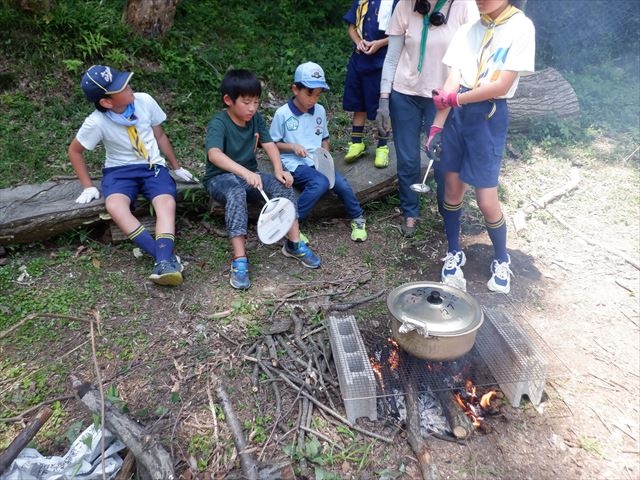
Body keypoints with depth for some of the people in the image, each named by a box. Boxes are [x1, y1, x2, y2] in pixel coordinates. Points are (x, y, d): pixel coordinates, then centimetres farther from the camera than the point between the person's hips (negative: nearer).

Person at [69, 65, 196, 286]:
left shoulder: (144, 101, -8)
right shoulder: (96, 122, -14)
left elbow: (160, 135, 8)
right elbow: (74, 151, 3)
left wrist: (177, 167, 15)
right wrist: (88, 186, -2)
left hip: (153, 167, 1)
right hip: (120, 170, -1)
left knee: (167, 203, -31)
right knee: (114, 206, -34)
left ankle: (164, 262, -45)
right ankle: (167, 257, -40)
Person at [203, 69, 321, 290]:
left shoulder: (256, 118, 1)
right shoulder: (218, 123, -19)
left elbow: (270, 145, -5)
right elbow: (214, 154, -37)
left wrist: (278, 170, -25)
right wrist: (244, 172, -53)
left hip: (249, 175, 6)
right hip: (220, 178, -5)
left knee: (283, 185, -19)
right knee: (236, 192, -38)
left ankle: (294, 243, -10)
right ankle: (239, 260, -39)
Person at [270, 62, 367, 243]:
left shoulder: (320, 111, 9)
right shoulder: (282, 114, -6)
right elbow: (272, 144, 1)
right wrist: (293, 147, -15)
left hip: (318, 162, 5)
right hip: (295, 164, -5)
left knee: (341, 184, -19)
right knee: (320, 183, -33)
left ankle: (357, 218, 6)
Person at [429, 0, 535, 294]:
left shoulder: (521, 27, -7)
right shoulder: (468, 30, 7)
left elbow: (502, 85, -15)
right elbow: (452, 82, 1)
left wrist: (455, 98, -9)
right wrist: (437, 126, -7)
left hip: (489, 118, -4)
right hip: (457, 114, 4)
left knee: (487, 201, -1)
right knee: (452, 190, 9)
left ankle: (502, 261, 25)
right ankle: (454, 254, 29)